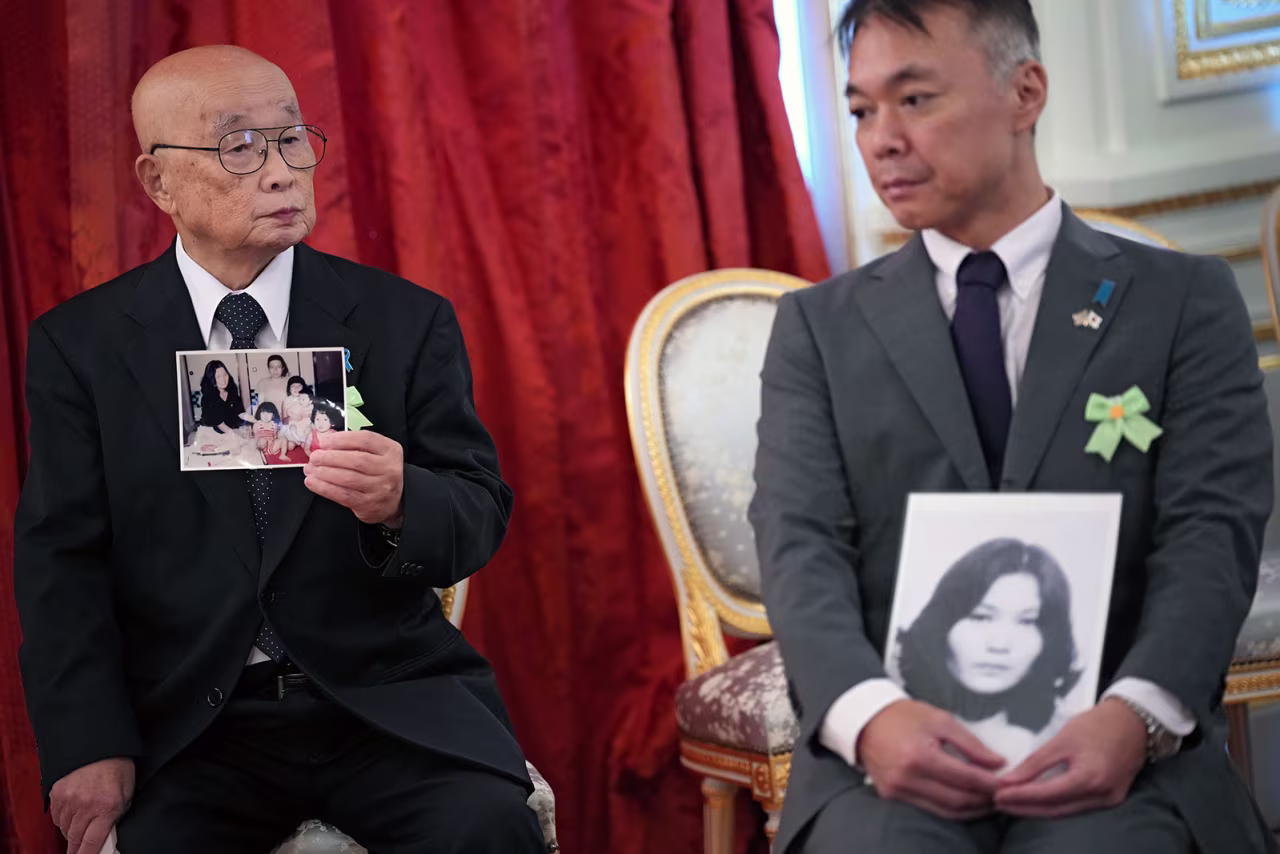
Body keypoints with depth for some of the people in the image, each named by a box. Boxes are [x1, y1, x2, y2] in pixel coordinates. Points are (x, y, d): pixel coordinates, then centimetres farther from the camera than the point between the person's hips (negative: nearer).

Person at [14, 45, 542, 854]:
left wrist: (400, 503, -22)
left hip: (389, 699, 0)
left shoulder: (408, 321, 6)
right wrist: (91, 747, -13)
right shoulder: (79, 345, 5)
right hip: (190, 724, 0)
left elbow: (481, 515, 3)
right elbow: (64, 559, 1)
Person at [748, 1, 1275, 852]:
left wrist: (1135, 716, -20)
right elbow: (801, 547, 1)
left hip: (1115, 749, 0)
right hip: (894, 748, 1)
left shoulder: (1185, 300, 11)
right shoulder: (820, 326, 15)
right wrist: (871, 713, -20)